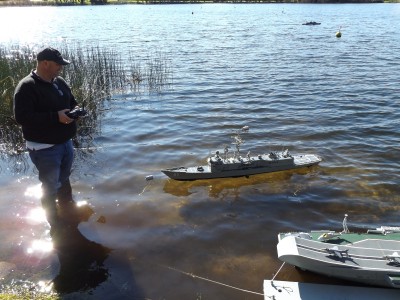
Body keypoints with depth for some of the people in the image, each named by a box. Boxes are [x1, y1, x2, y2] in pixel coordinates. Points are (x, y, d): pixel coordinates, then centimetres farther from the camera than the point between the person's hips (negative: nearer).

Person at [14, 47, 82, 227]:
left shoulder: (60, 82, 6)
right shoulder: (27, 87, -19)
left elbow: (72, 102, 20)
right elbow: (21, 117, -27)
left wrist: (75, 109, -6)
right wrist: (56, 117, -30)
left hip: (65, 142, 8)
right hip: (44, 148, -8)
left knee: (64, 178, 25)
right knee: (51, 185, 4)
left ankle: (68, 205, 47)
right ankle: (54, 221, 24)